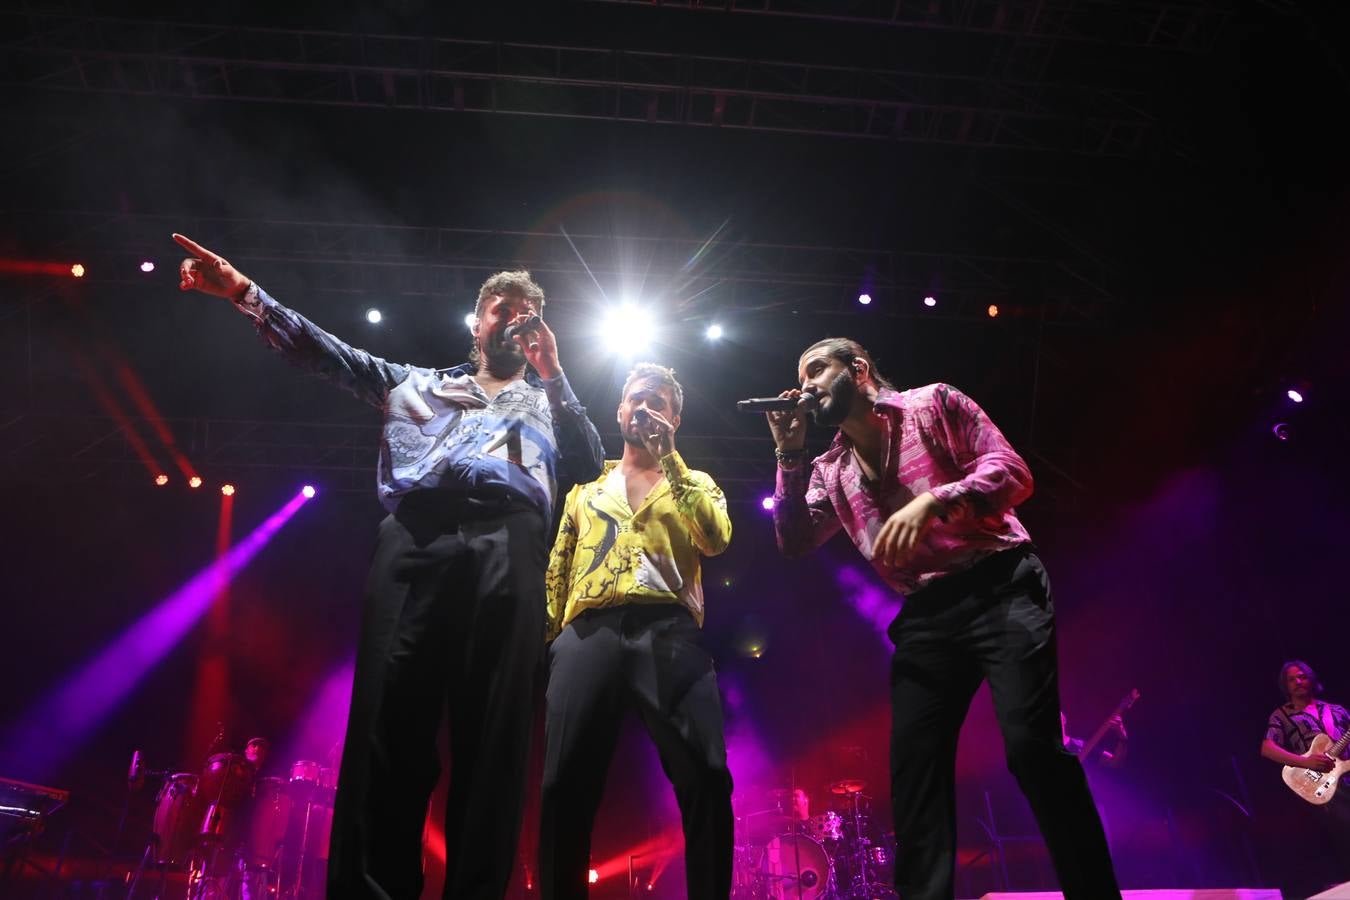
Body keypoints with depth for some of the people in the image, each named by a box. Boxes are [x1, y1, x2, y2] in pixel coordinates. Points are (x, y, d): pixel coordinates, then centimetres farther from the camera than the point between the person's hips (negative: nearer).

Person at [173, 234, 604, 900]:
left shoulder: (547, 403, 34)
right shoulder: (417, 382, 35)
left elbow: (588, 466, 16)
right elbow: (330, 355, 25)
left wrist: (554, 374, 11)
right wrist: (247, 294, 14)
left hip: (507, 547, 0)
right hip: (414, 540, 1)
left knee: (492, 731, -11)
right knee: (387, 719, -13)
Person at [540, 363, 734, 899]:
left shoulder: (695, 483, 24)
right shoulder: (585, 488, 30)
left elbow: (717, 539, 2)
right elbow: (557, 572, 22)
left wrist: (668, 458, 2)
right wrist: (548, 637, 6)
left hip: (669, 629, -1)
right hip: (588, 631, 2)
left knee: (704, 780, -14)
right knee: (566, 785, -8)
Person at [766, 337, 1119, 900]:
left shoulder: (933, 404, 6)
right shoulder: (830, 471, 19)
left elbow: (1011, 472, -5)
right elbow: (795, 543, 7)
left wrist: (933, 501, -22)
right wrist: (790, 454, 1)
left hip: (1000, 587, -5)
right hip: (924, 618, 5)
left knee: (1031, 743, -19)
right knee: (912, 771, -2)